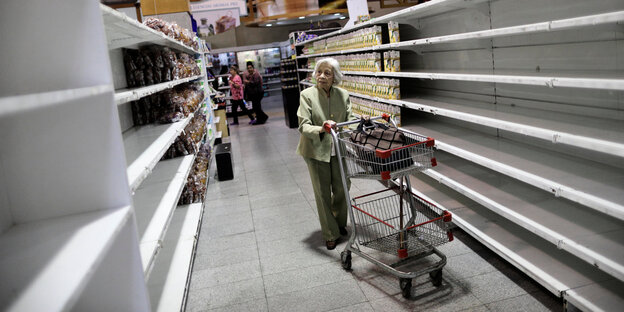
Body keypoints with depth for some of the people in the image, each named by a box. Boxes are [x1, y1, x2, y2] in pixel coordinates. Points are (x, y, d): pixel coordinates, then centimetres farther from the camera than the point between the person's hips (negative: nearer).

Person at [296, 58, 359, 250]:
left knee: (342, 188, 13)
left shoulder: (343, 95, 0)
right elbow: (303, 126, -18)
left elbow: (350, 119, 2)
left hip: (338, 149, 3)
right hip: (316, 150, -3)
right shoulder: (307, 95, -11)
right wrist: (320, 130, -38)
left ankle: (339, 223, 40)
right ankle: (330, 234, 21)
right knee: (323, 193, 6)